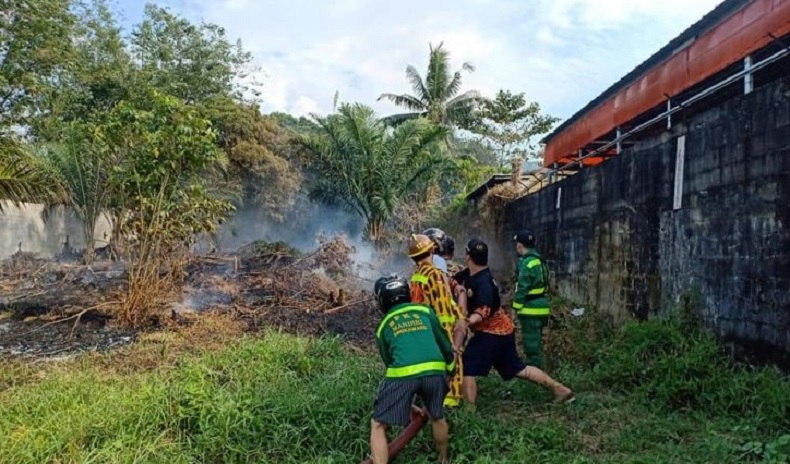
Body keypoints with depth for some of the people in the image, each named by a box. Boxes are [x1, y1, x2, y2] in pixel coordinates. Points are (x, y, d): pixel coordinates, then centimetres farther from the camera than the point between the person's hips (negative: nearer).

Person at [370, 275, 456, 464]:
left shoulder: (383, 326, 23)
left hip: (403, 374, -2)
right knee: (437, 417, 29)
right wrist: (449, 368, 41)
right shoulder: (425, 311, 21)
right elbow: (444, 344, 23)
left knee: (378, 425, 11)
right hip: (434, 371, 2)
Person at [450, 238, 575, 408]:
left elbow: (484, 311, -38)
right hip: (501, 330, 10)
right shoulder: (469, 274, 0)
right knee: (517, 368, 19)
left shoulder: (484, 282, -27)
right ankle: (560, 389, 26)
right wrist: (457, 286, -11)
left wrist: (467, 322, -55)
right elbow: (453, 280, 12)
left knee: (466, 367, -10)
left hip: (492, 333, -10)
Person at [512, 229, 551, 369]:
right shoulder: (537, 260, 13)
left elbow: (522, 289, -19)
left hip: (531, 309, -10)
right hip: (539, 307, 10)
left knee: (532, 345, -3)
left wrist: (516, 308, -11)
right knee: (535, 344, 18)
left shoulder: (527, 263, -17)